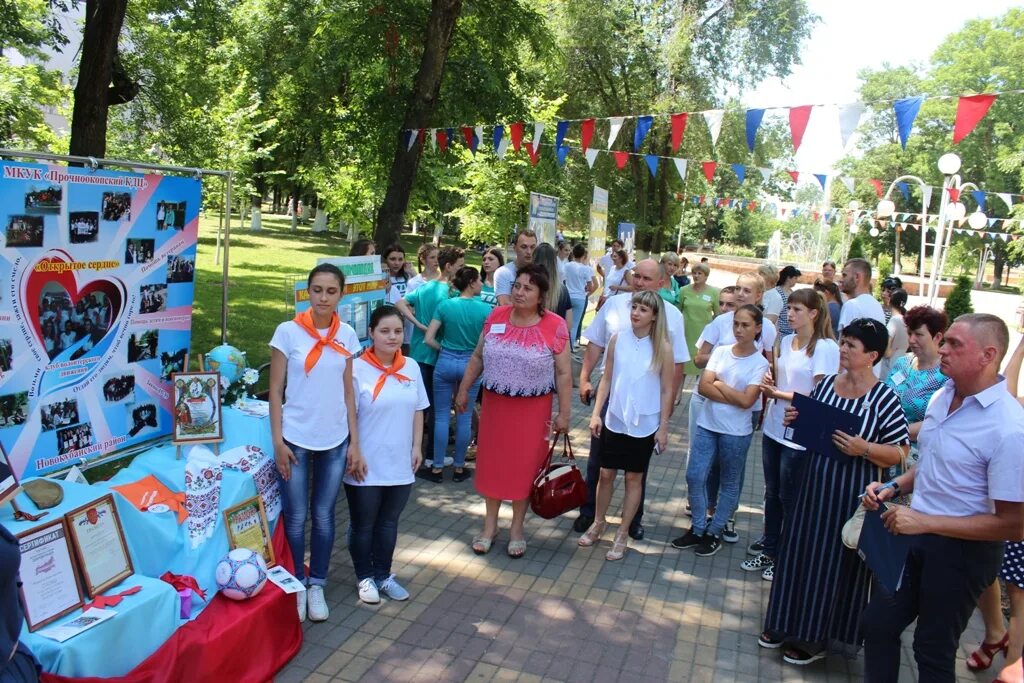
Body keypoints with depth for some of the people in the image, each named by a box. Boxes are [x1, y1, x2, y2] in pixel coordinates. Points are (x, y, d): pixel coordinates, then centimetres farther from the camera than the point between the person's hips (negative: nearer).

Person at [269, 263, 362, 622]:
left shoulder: (347, 335, 2)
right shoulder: (288, 331, -6)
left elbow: (348, 391, 6)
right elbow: (275, 390, -4)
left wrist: (355, 442, 3)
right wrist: (278, 441, -9)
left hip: (335, 440, 2)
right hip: (296, 439, -2)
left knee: (324, 516, 11)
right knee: (295, 517, 6)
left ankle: (317, 586, 27)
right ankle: (296, 586, 25)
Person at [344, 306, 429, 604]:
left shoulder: (411, 367, 2)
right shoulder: (357, 369, -14)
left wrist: (417, 446, 6)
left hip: (400, 464, 4)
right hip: (366, 465, -4)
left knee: (389, 522, 18)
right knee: (363, 524, 12)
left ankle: (383, 575, 34)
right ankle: (365, 577, 30)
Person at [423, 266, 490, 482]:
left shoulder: (445, 306, -4)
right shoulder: (485, 309, -7)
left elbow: (429, 339, -6)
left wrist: (444, 349, 10)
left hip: (445, 363, 1)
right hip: (471, 365, 0)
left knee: (441, 416, 8)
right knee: (464, 418, 10)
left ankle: (437, 468, 14)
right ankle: (459, 468, 19)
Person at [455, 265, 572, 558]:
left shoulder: (555, 326, -11)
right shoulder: (496, 316, -2)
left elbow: (563, 373, -8)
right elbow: (478, 357, 7)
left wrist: (564, 413, -9)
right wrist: (464, 389, 8)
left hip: (533, 409, -3)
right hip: (494, 403, 3)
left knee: (524, 465, 9)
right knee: (491, 461, 12)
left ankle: (517, 528, 27)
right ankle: (490, 524, 29)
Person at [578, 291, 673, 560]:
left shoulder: (662, 347, -8)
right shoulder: (617, 339, -3)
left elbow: (666, 390, -4)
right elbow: (607, 379, 3)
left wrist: (663, 427, -5)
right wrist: (596, 413, -1)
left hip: (644, 424, -2)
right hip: (615, 419, 2)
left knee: (634, 478, 9)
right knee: (606, 474, 11)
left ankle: (622, 535, 22)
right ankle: (598, 524, 31)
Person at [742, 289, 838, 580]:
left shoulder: (825, 348, -14)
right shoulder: (786, 341, 7)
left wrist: (778, 393, -15)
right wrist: (769, 383, -2)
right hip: (774, 429, 7)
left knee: (790, 500, 7)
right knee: (771, 494, 16)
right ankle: (768, 552, 31)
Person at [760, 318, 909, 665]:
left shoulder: (884, 398, -14)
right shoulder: (826, 384, 3)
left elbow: (900, 452, -12)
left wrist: (863, 448, -27)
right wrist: (795, 419, -4)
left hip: (852, 492, -6)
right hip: (814, 483, 6)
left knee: (835, 561, 6)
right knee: (800, 550, 15)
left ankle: (819, 637, 25)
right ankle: (788, 624, 33)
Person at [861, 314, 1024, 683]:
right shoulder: (942, 396, -1)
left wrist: (925, 522, -24)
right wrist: (894, 487, -1)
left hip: (964, 550, -7)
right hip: (917, 534, 7)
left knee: (933, 649, 14)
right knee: (878, 623, 19)